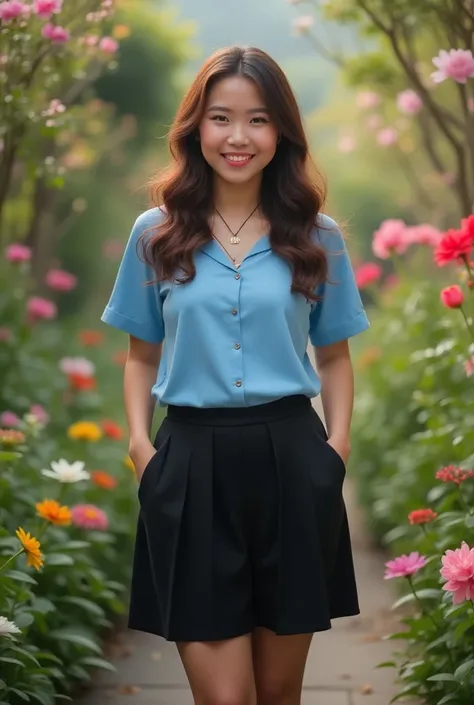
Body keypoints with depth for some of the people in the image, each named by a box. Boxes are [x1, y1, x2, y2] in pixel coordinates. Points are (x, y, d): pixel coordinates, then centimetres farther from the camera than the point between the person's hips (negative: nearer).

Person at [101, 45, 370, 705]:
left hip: (290, 461, 1)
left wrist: (338, 441, -4)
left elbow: (334, 356, 12)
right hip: (192, 464, -1)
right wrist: (140, 441, -5)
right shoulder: (156, 234, 6)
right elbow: (142, 356, 11)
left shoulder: (316, 237, 7)